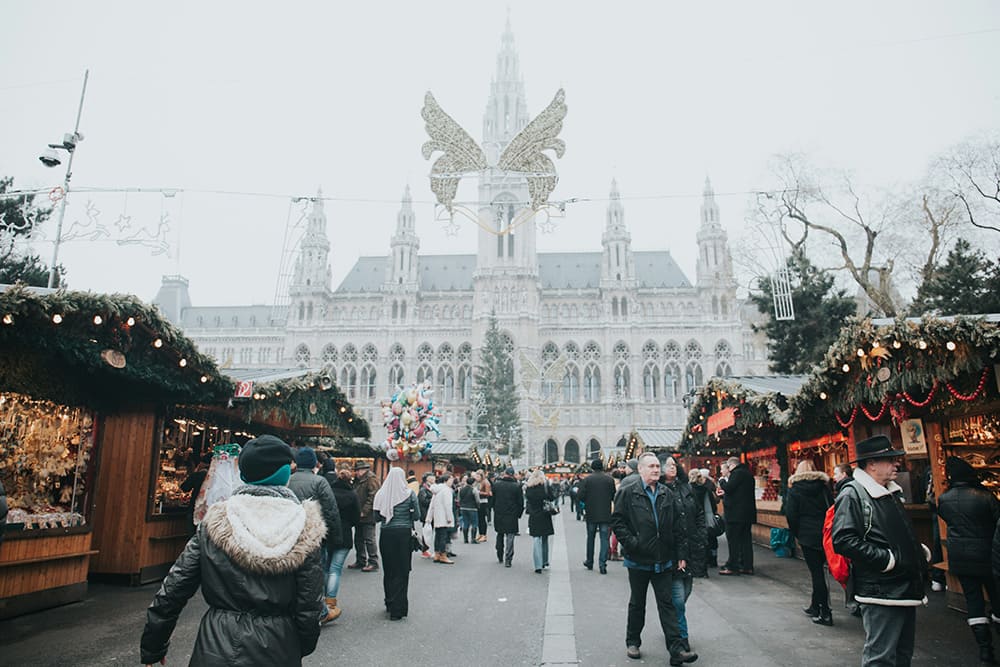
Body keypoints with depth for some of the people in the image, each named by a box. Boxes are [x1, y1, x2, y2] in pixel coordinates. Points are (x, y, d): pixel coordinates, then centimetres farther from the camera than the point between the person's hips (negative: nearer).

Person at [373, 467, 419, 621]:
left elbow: (377, 515, 1)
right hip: (404, 533, -2)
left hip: (386, 533, 2)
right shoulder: (409, 493, -6)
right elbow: (416, 514, -3)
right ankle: (398, 608, 1)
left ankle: (390, 603, 27)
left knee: (388, 569, 15)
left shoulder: (381, 493, -2)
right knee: (402, 571, 3)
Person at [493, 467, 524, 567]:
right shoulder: (517, 486, -10)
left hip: (498, 514, 3)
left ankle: (500, 557, 27)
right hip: (512, 515, -3)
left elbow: (493, 499, 7)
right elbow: (521, 502, -6)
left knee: (500, 535, 20)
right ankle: (508, 560, 0)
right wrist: (519, 514, 6)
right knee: (510, 537, 3)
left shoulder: (496, 484, -3)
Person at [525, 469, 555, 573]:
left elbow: (527, 501, 3)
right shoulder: (545, 485, -4)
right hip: (545, 516, 0)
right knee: (544, 539, 17)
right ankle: (544, 561, 26)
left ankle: (538, 565, -5)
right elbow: (551, 498, -4)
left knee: (536, 540, 1)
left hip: (533, 517, 0)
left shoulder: (528, 487, -1)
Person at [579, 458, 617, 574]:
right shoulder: (610, 479, -5)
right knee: (604, 539, 3)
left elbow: (580, 496, -12)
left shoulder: (587, 479, -8)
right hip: (605, 514, 0)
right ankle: (602, 564, -4)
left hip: (591, 514, 0)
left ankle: (589, 562, 27)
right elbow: (614, 496, -1)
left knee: (590, 538, 16)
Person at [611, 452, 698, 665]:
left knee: (667, 604, 4)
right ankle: (632, 643, 29)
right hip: (638, 560, -2)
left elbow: (677, 526, 9)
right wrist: (631, 542, -15)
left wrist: (681, 554, 6)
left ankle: (676, 650, 7)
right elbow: (617, 521, -7)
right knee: (637, 604, 13)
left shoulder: (667, 494, 6)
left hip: (663, 561, 3)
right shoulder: (627, 493, -7)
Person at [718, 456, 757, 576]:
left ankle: (732, 567, -2)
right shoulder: (748, 473, 18)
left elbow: (728, 488, -20)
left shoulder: (737, 473, -12)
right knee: (745, 539, 11)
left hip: (737, 513, -9)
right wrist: (725, 494, 21)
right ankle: (747, 566, 13)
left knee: (733, 540, -4)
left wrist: (722, 481, -1)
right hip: (748, 512, 9)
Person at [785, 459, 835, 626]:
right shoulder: (823, 486, 7)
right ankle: (815, 606, 26)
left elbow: (791, 514, -8)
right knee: (818, 570, 15)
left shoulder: (794, 489, -3)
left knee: (816, 572, 0)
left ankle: (825, 613, 1)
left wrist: (795, 533, 4)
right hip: (825, 534, 4)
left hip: (808, 535, -4)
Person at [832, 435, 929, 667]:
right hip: (880, 592, -9)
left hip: (906, 587, 10)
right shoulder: (852, 494, -15)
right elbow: (843, 540, -24)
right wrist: (886, 559, -22)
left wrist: (920, 552, 12)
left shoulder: (892, 492, 15)